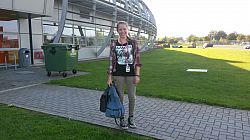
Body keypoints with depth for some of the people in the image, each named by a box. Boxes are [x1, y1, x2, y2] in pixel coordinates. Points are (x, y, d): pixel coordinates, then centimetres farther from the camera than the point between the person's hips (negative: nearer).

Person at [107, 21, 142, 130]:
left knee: (132, 97, 8)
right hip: (118, 74, 0)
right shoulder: (114, 44, 1)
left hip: (131, 73, 0)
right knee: (120, 97, 9)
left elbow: (137, 60, 0)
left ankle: (131, 118, 29)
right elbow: (111, 61, 1)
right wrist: (109, 77, -1)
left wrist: (137, 75, -6)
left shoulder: (133, 43, 0)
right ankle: (122, 119, 26)